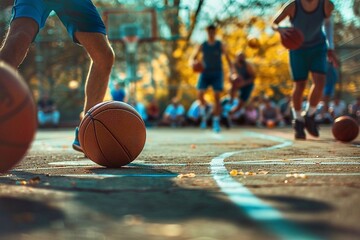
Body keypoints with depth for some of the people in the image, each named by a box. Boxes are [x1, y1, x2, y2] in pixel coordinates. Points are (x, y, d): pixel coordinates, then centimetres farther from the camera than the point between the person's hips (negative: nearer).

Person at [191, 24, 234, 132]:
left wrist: (232, 70, -14)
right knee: (200, 94, -16)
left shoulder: (220, 45, 2)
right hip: (205, 73, 1)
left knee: (217, 97, -7)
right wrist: (194, 63, -12)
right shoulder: (202, 46, 5)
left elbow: (227, 58, 0)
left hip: (217, 74, -1)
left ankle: (216, 122, 0)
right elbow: (194, 57, 12)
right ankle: (203, 115, 7)